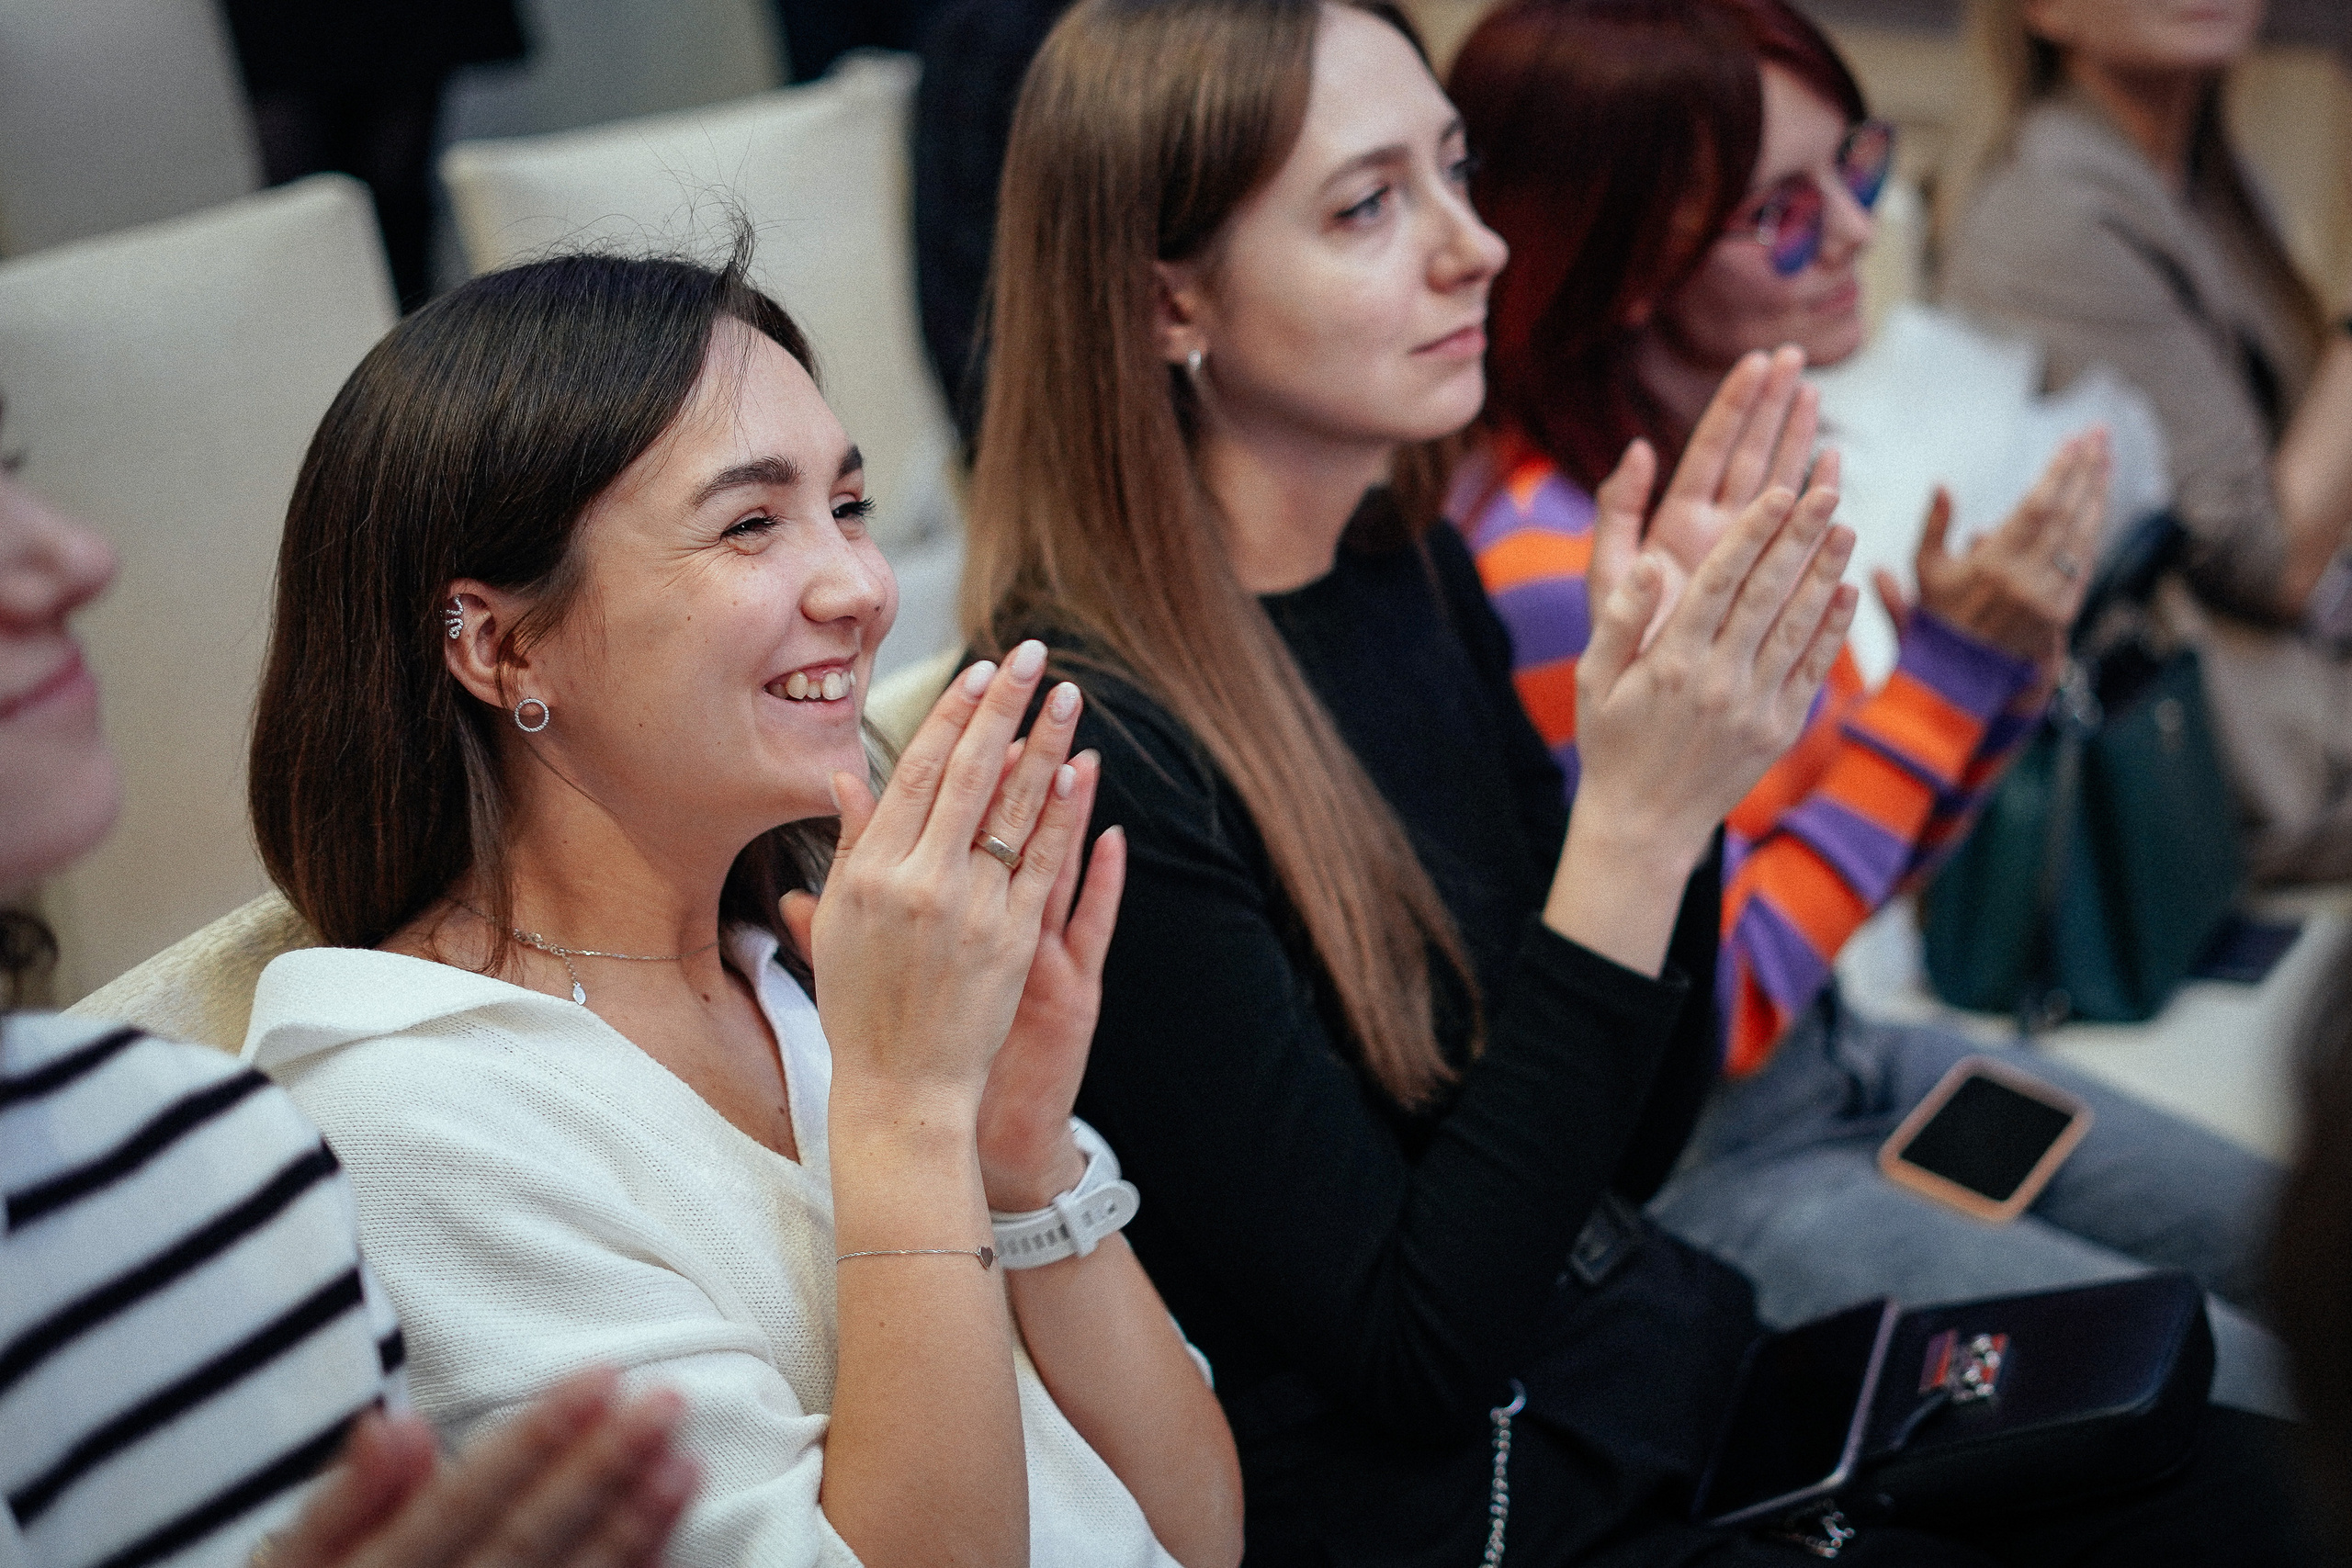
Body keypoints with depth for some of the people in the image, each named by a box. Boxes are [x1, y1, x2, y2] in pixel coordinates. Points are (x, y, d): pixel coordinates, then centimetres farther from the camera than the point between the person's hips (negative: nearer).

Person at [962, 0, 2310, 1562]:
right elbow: (1417, 1356, -21)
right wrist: (1635, 825, -27)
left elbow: (1635, 1146, 5)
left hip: (1681, 1376, 7)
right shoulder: (1100, 752, -24)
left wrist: (1684, 732, -10)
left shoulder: (1413, 573, 0)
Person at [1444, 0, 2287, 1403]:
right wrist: (1949, 669, -22)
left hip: (1837, 1065, 8)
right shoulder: (1549, 572, -26)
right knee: (2263, 1391, -8)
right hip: (1685, 1172, -8)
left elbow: (1846, 868, 8)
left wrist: (2006, 656, -10)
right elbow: (1705, 1016, -22)